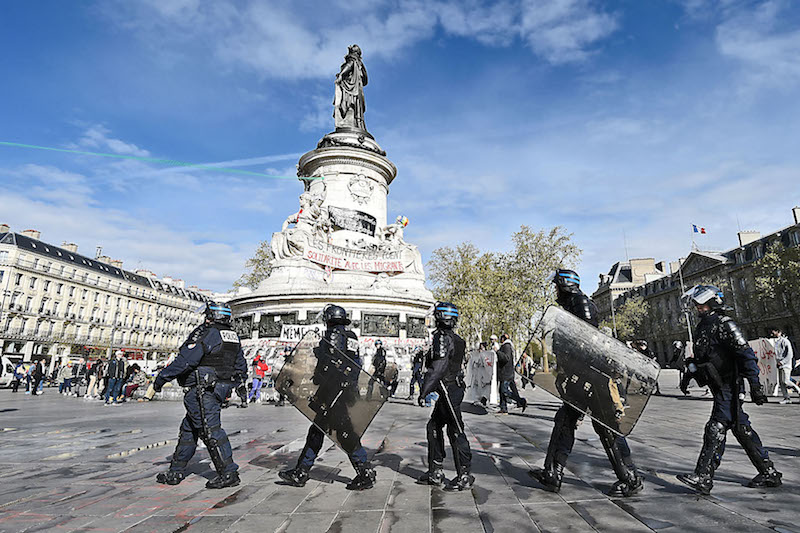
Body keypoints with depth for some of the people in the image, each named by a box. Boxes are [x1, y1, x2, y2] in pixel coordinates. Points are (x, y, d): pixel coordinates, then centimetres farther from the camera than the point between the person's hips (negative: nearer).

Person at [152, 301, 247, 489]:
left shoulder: (207, 334, -13)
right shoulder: (234, 337, 13)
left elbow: (185, 360, -18)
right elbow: (241, 368, 18)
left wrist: (162, 377, -8)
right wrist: (229, 385, 29)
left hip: (203, 391, -10)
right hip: (220, 388, 10)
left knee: (210, 430, -8)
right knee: (189, 429, 18)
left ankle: (229, 473, -6)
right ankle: (176, 472, 28)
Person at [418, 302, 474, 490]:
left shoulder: (443, 337, -16)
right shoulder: (456, 339, 13)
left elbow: (438, 367, -24)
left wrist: (424, 391, -24)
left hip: (448, 390, -10)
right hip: (454, 387, 10)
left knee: (456, 432, -1)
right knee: (434, 427, 16)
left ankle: (464, 475, 9)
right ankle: (435, 472, 23)